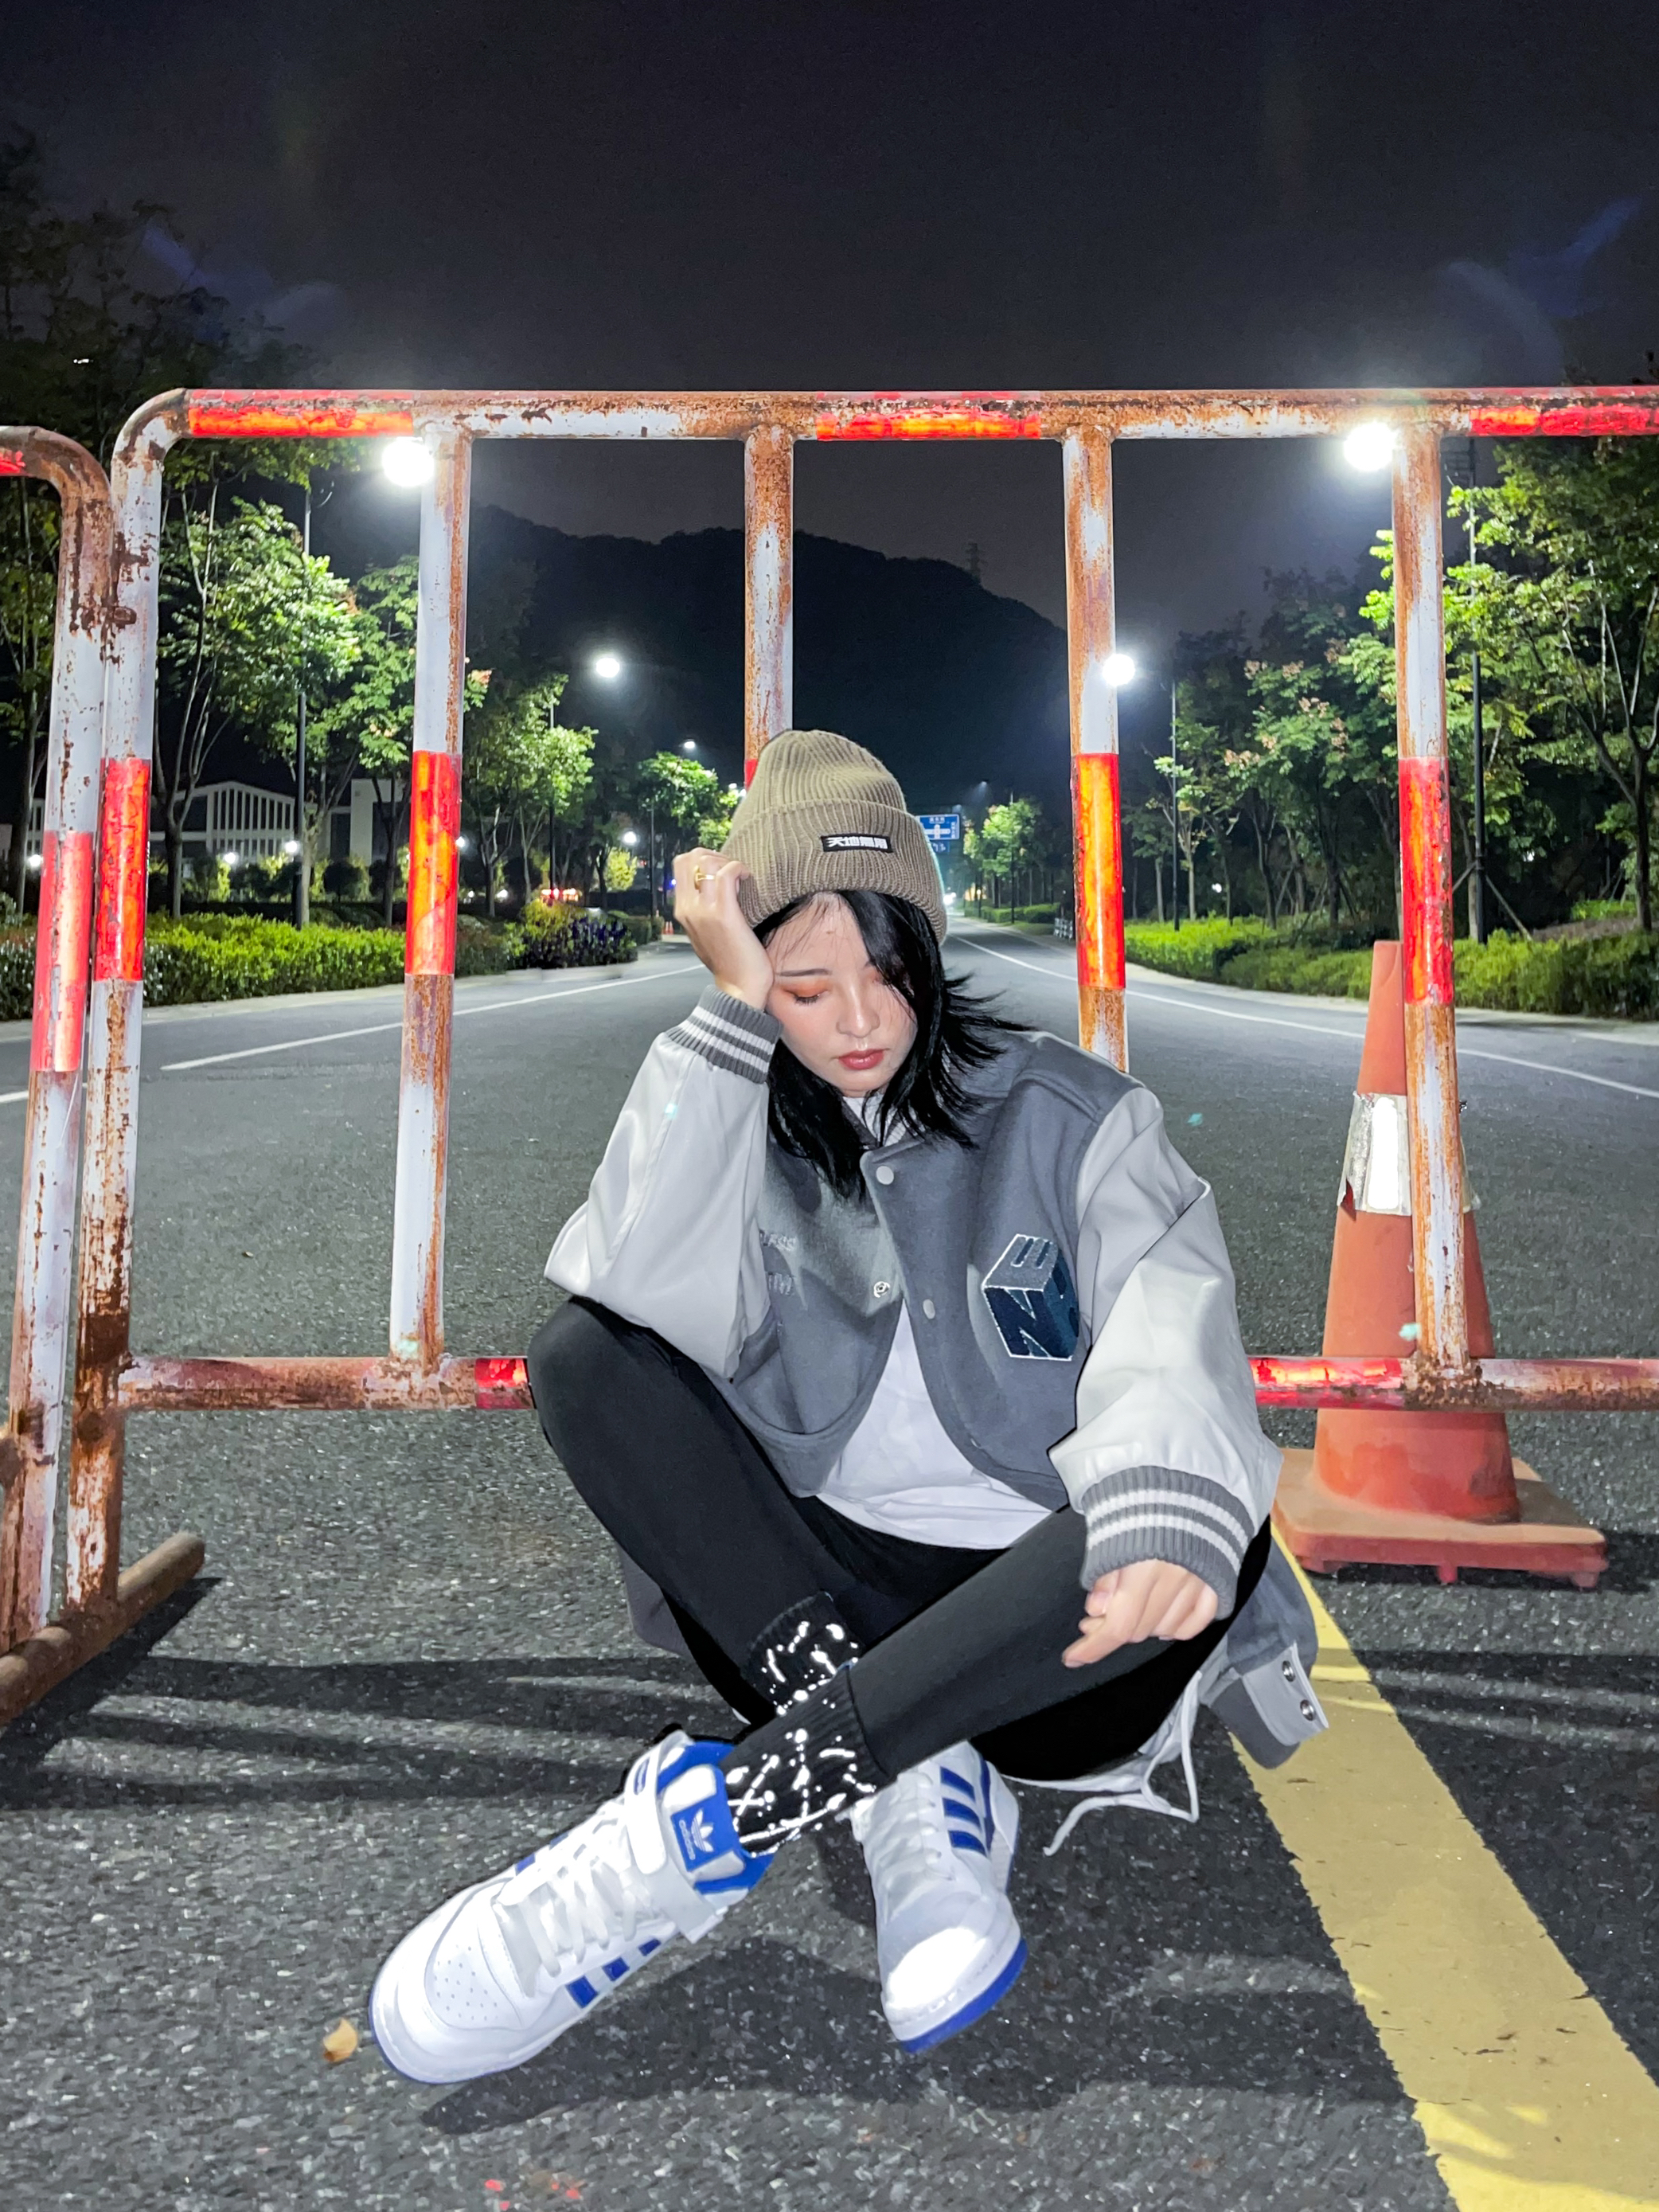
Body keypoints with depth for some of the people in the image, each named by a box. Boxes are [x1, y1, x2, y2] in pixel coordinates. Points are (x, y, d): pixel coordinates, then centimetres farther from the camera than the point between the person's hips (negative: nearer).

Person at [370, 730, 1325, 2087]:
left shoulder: (1075, 1120, -1)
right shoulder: (742, 1128, 2)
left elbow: (1171, 1329, -20)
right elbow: (650, 1299, -20)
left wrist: (1163, 1515, -42)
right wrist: (731, 1014, -19)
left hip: (1044, 1630, -1)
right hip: (823, 1602, 2)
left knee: (1187, 1537, -34)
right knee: (583, 1358, -18)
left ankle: (722, 1817, -28)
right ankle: (917, 1785, -25)